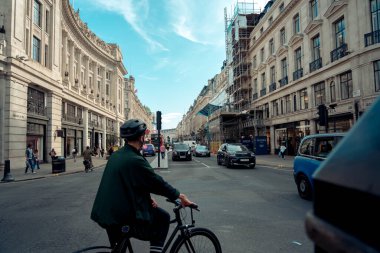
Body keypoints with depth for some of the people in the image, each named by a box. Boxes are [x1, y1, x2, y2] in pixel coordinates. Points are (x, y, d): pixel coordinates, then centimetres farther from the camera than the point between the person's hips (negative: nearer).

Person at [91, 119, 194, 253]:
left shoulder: (116, 155, 6)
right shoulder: (135, 160, -22)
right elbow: (158, 182, -16)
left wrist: (147, 198, 7)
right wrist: (179, 196, -2)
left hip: (106, 213, 9)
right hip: (123, 216, -9)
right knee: (163, 217, 6)